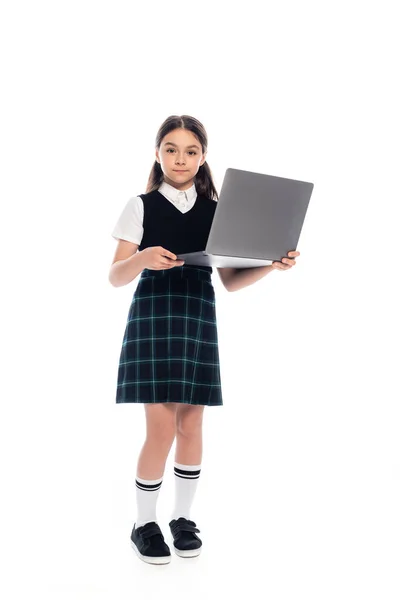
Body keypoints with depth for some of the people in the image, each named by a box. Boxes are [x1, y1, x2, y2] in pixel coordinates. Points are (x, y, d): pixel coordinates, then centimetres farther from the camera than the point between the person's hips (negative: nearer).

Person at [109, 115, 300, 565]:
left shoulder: (217, 211, 10)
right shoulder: (141, 207, 3)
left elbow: (230, 281, 10)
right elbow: (115, 277, -1)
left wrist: (271, 264, -5)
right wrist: (143, 259, -21)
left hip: (199, 318, 3)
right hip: (153, 314, -2)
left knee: (191, 424, 6)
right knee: (162, 428, -6)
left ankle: (183, 518, 24)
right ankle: (144, 524, 14)